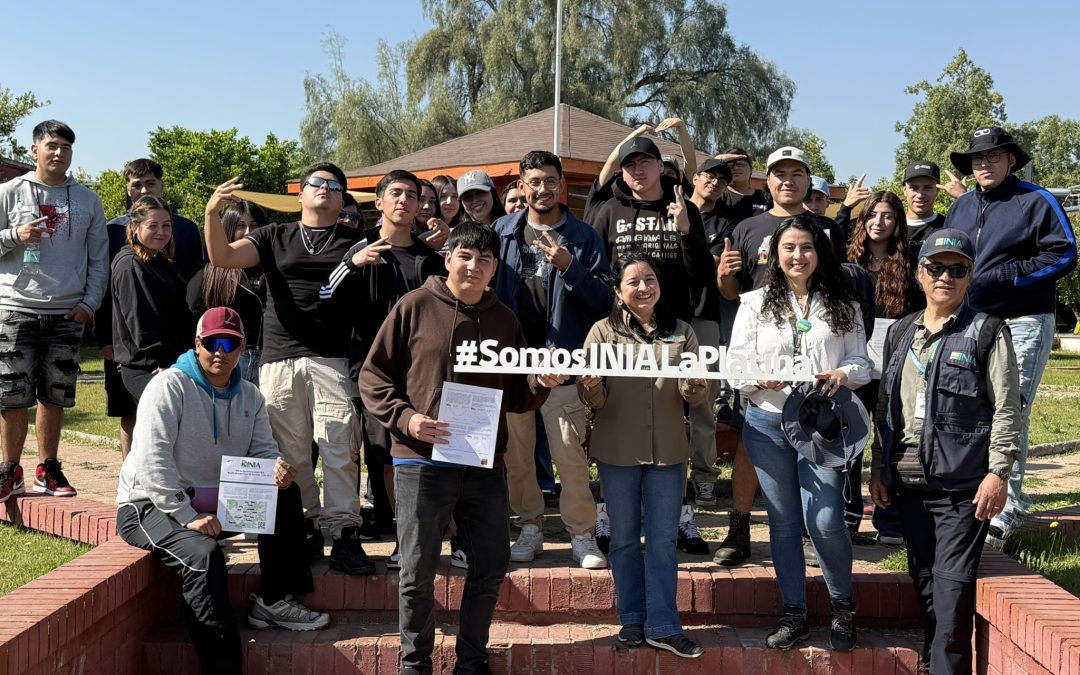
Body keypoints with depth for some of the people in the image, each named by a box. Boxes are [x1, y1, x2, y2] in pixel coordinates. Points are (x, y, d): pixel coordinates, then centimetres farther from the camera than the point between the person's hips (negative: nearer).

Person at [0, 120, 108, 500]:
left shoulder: (87, 200, 10)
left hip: (68, 314, 2)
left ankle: (47, 470, 18)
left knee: (55, 396, 8)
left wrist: (89, 303, 0)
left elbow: (99, 258, 10)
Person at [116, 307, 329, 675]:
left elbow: (263, 450, 4)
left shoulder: (249, 396, 9)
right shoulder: (170, 385, -13)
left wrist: (277, 469, -22)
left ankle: (275, 601, -5)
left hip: (216, 504, 7)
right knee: (204, 555, -33)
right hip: (150, 505, -7)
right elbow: (153, 462, -21)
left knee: (285, 493, -10)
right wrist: (189, 517, -26)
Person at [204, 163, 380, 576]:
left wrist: (359, 263, -10)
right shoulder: (275, 237, 17)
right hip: (279, 360, 2)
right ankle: (307, 529, 14)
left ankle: (344, 536, -6)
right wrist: (212, 213, -11)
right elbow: (223, 257, 6)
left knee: (339, 450, -9)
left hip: (333, 360, -1)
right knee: (289, 453, 4)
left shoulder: (356, 241, 16)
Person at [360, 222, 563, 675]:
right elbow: (372, 377, 0)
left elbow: (514, 397, 15)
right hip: (422, 462, -4)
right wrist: (404, 417, -14)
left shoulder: (504, 320, 12)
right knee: (418, 570, 3)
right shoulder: (415, 307, -1)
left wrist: (540, 385, -5)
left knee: (492, 565, 8)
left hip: (485, 464, 4)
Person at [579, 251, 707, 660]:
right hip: (617, 451, -1)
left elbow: (695, 399, 2)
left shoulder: (681, 333, 7)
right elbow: (592, 400, -2)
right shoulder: (604, 331, 2)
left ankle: (662, 627, 11)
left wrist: (694, 386, -21)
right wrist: (592, 389, -25)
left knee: (663, 540, 4)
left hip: (667, 451, 1)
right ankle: (632, 620, 21)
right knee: (624, 538, 8)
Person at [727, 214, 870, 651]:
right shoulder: (756, 303, 6)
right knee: (784, 522, 8)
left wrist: (844, 374, -15)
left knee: (824, 521, -11)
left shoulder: (843, 306, 8)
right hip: (768, 423, 1)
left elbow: (862, 364, 8)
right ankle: (794, 614, 22)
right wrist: (760, 378, -20)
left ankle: (843, 605, 16)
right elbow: (735, 366, 1)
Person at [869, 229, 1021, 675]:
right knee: (924, 581, 13)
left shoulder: (987, 332, -2)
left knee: (952, 586, -6)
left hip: (963, 484, -5)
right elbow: (884, 406, 16)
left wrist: (998, 472, -13)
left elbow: (1007, 408, -6)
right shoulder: (899, 333, 13)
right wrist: (879, 468, 12)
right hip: (908, 482, 5)